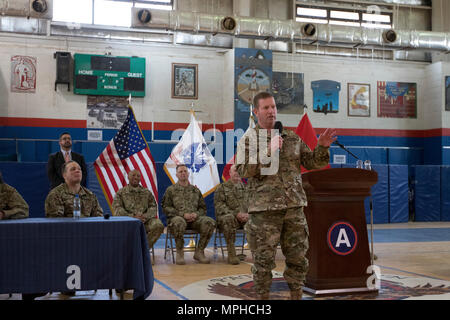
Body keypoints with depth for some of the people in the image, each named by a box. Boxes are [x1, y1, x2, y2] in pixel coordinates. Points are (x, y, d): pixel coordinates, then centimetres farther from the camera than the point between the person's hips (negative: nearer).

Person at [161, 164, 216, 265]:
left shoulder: (195, 190, 22)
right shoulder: (170, 190, 13)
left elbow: (203, 208, 20)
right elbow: (166, 207, 3)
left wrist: (196, 214, -4)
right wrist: (182, 214, -10)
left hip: (194, 218, 3)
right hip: (177, 217, -3)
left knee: (210, 222, -27)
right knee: (179, 223, -41)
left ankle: (199, 252, -11)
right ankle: (179, 253, -18)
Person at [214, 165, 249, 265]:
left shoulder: (245, 187, 20)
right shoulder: (222, 188, 9)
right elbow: (219, 205, -3)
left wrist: (247, 213, -9)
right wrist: (235, 213, -15)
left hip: (244, 217, 3)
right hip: (226, 215, -3)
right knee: (228, 219, -39)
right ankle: (231, 254, -35)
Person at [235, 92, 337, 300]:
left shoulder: (291, 138, 14)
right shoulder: (248, 140, 2)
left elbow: (313, 163, 14)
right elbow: (243, 170, -12)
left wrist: (322, 148, -5)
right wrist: (268, 152, -18)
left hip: (294, 206, 4)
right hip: (264, 208, -4)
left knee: (297, 256, 9)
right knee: (264, 258, 1)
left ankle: (296, 295, 23)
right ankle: (263, 296, 15)